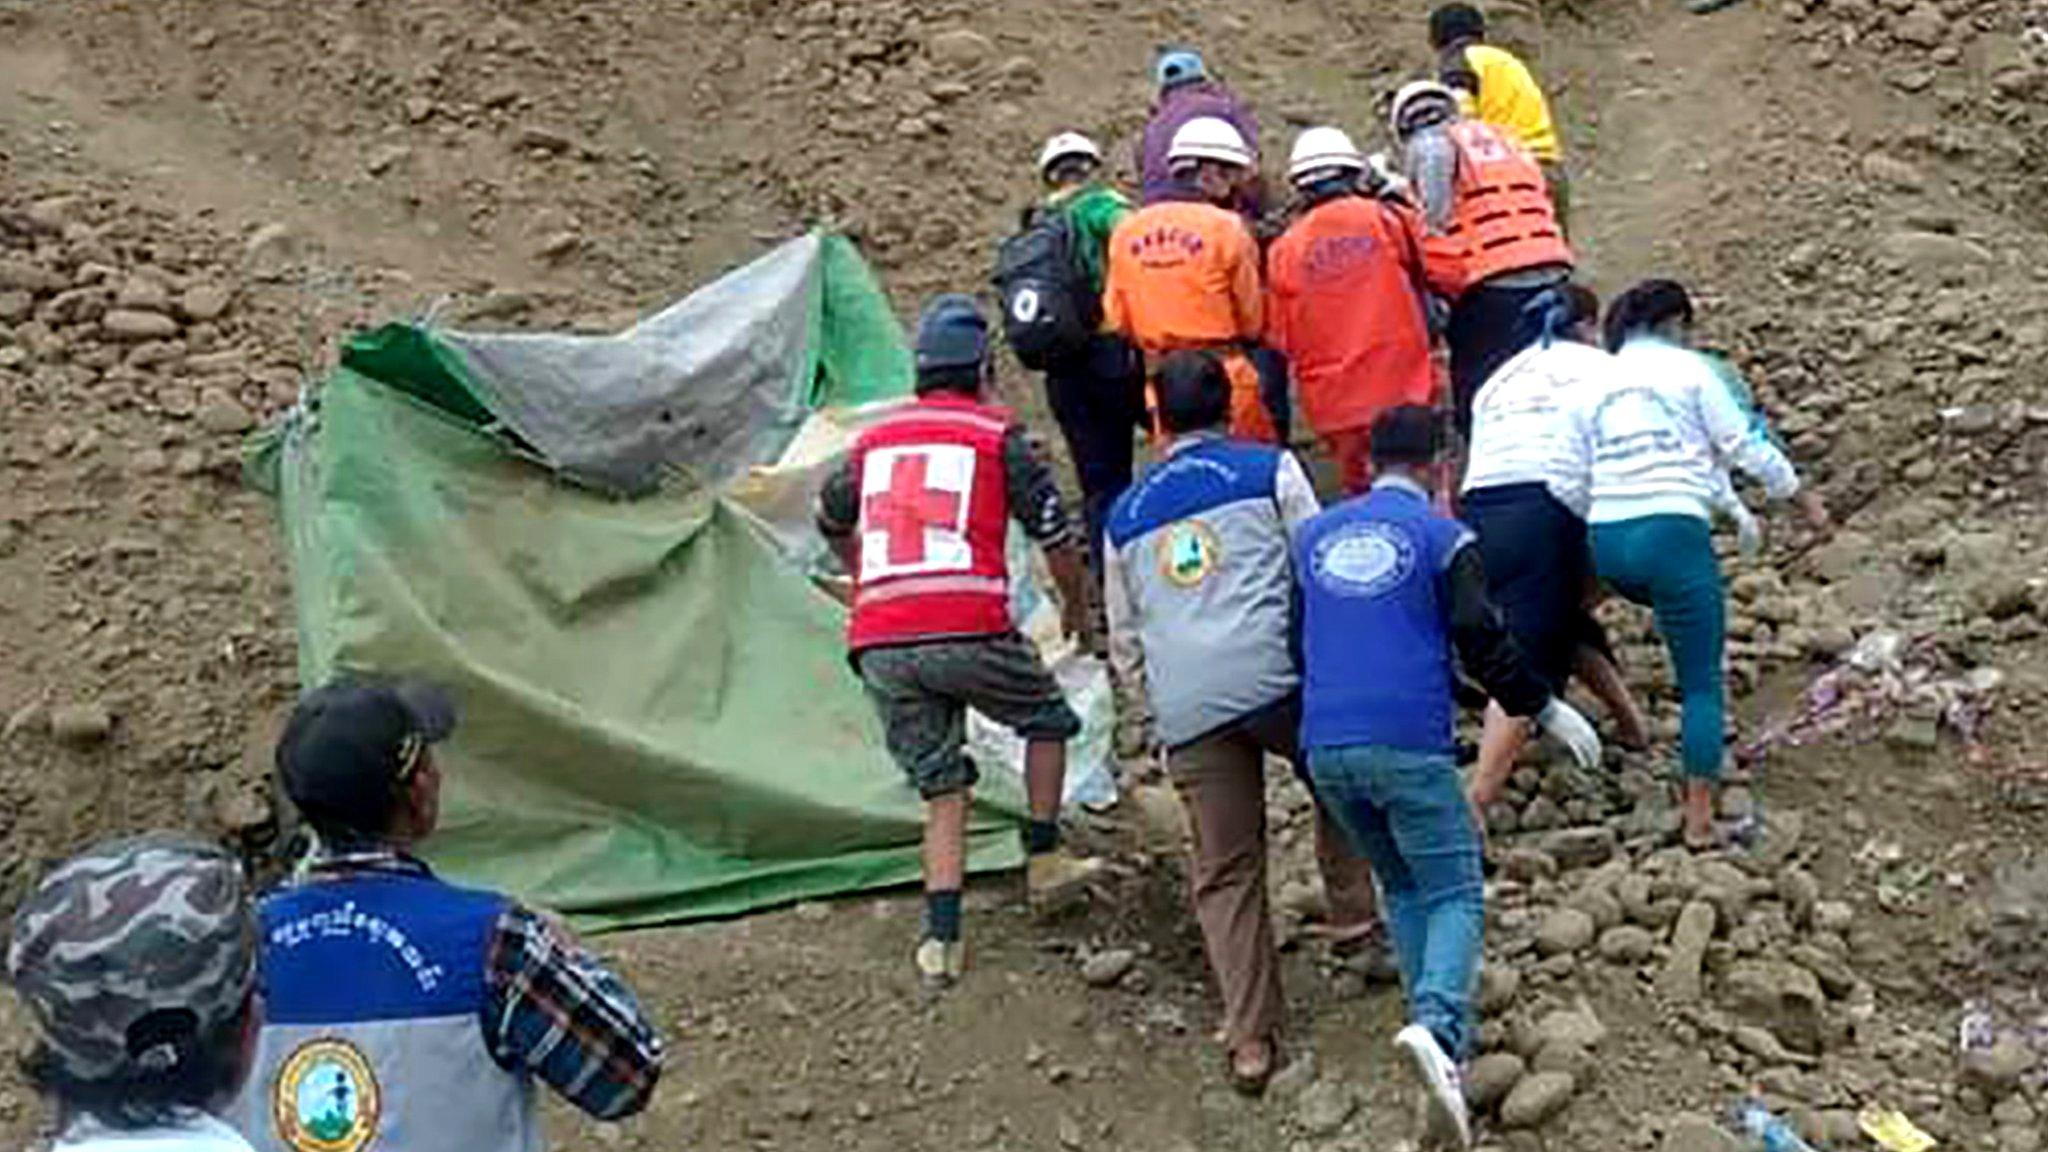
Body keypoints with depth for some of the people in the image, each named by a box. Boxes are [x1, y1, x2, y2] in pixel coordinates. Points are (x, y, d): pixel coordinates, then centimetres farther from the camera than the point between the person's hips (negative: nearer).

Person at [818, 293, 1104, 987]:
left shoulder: (874, 440, 19)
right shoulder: (997, 436, 5)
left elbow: (833, 523, 35)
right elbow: (1056, 538, 9)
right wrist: (1076, 606, 28)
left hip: (878, 648, 4)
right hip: (969, 631, -4)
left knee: (942, 788, 14)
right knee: (1047, 720, 24)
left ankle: (941, 939, 8)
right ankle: (1043, 860, 28)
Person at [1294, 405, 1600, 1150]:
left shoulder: (1314, 535, 16)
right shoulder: (1442, 537, 2)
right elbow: (1480, 639, -6)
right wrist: (1546, 709, 4)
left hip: (1324, 747, 5)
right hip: (1408, 745, -5)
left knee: (1402, 887, 20)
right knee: (1455, 893, 0)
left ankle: (1446, 1039, 15)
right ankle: (1437, 1023, -26)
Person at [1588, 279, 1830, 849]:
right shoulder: (1688, 368, 6)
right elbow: (1745, 446, 7)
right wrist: (1803, 498, 20)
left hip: (1607, 539, 5)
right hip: (1670, 529, -5)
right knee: (1703, 679, 3)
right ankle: (1699, 819, 1)